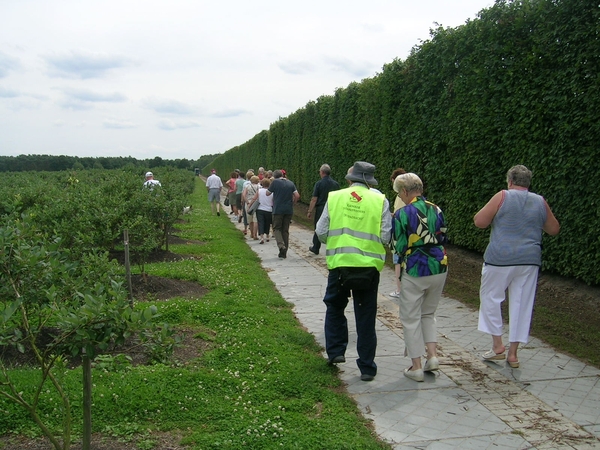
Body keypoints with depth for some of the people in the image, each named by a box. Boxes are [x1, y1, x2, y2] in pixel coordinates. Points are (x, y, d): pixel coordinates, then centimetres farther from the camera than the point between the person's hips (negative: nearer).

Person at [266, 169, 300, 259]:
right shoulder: (290, 183, 7)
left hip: (278, 209, -4)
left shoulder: (275, 182, -5)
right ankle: (284, 253, 12)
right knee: (285, 230, 11)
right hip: (289, 210, 4)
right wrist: (292, 203, 13)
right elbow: (297, 195, -1)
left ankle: (281, 246, -18)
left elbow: (267, 193, 2)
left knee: (276, 228, 7)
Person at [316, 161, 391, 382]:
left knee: (335, 308, 24)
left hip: (339, 263, 0)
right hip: (369, 265, 0)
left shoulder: (334, 197, 1)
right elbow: (386, 237, -4)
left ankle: (335, 351, 21)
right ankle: (367, 367, 16)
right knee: (366, 317, 10)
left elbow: (321, 232, 1)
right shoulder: (380, 200, -2)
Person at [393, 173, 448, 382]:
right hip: (439, 268, 5)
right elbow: (443, 239, 11)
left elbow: (399, 247, -10)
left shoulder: (402, 214, -13)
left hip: (414, 271, -5)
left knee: (411, 318, 8)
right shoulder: (436, 210, 2)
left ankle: (416, 368, 11)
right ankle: (432, 356, 13)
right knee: (428, 314, 23)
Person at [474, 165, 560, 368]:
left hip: (500, 259, -4)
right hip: (530, 260, 4)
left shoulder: (503, 197, -5)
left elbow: (479, 221, -6)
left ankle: (498, 345, 11)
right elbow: (554, 230, 17)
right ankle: (513, 353, 16)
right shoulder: (540, 202, 7)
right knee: (521, 304, 9)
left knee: (491, 297, 13)